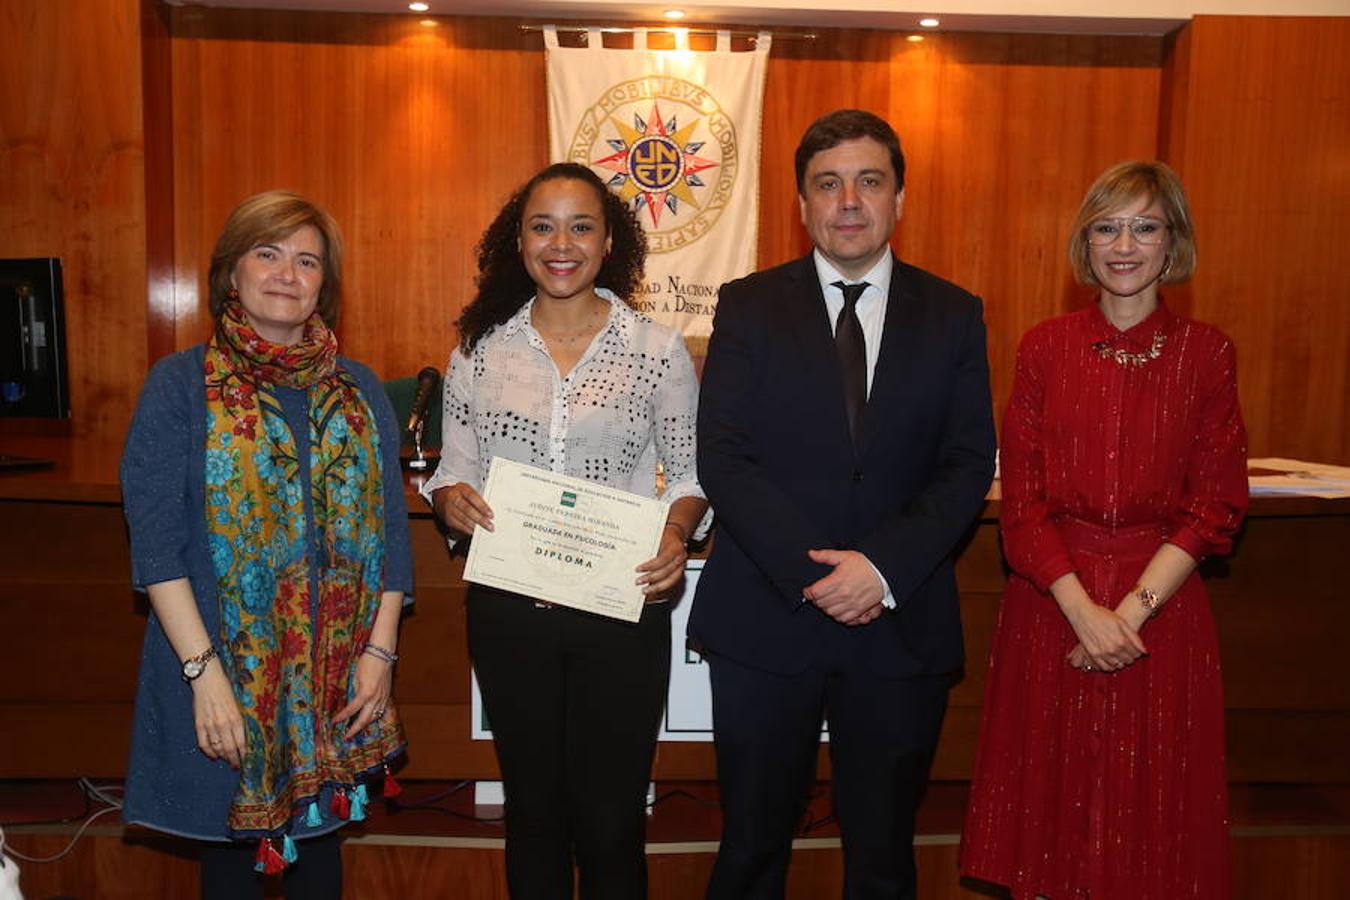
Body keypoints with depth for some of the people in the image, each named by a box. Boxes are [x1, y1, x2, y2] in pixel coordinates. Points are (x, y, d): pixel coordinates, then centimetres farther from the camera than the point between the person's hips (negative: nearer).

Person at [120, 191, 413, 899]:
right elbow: (156, 541, -9)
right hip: (226, 674, -2)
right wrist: (203, 670, -16)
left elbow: (391, 529, 6)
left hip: (338, 681, 3)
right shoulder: (180, 384, -4)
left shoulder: (359, 390, 6)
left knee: (319, 840, 16)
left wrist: (380, 650, -2)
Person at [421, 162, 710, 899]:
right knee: (534, 811, 17)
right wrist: (450, 500, -13)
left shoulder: (658, 350, -1)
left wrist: (676, 533, -16)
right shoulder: (479, 349, 3)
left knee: (610, 822, 8)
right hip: (509, 610, 2)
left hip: (622, 609, -1)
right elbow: (452, 471, 9)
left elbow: (690, 473, 3)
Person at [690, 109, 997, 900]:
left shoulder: (953, 316, 4)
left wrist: (884, 566, -15)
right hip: (766, 621, -1)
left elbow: (970, 465, -1)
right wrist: (814, 572, -16)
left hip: (901, 622, 1)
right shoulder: (749, 307, 0)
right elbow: (722, 458, -7)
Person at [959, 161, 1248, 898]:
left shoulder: (1205, 353, 1)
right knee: (1051, 796, 10)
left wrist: (1131, 610, -13)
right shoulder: (1044, 347, 1)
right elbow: (1022, 498, -3)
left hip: (1161, 602, 0)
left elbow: (1213, 507, -3)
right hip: (1051, 599, 0)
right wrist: (1083, 610, -13)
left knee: (1149, 805, 10)